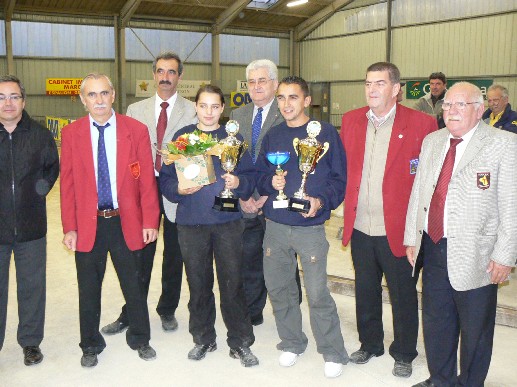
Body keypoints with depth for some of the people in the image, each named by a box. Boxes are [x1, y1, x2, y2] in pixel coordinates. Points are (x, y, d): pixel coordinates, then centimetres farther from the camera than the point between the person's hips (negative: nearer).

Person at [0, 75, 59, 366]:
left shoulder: (40, 135, -1)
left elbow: (53, 167, 14)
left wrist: (42, 187, 1)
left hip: (31, 226, 1)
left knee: (32, 286, 12)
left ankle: (31, 341, 30)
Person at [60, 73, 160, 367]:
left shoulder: (136, 130, -3)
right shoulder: (71, 133, 0)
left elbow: (147, 179, -2)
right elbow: (68, 183, 0)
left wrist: (150, 221, -6)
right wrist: (69, 228, -5)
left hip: (127, 222, 0)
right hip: (87, 224, 1)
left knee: (134, 285, 13)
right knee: (89, 289, 14)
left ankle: (140, 339, 35)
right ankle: (91, 345, 34)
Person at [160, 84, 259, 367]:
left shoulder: (233, 138, 6)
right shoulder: (181, 137, 6)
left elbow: (250, 175, 5)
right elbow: (165, 177, 4)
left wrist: (238, 182, -16)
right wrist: (179, 189, -15)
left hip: (227, 220, -1)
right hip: (191, 222, 1)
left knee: (232, 284, 0)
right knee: (198, 284, 11)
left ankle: (240, 343, 15)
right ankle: (203, 339, 28)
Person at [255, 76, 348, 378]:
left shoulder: (326, 133, -2)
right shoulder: (273, 136, 10)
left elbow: (340, 178, -3)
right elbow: (260, 174, 15)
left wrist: (321, 201, -18)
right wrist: (270, 182, -6)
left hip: (311, 228, -4)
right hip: (275, 226, 5)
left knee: (317, 293, -3)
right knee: (278, 289, 12)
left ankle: (334, 353, 17)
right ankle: (292, 343, 33)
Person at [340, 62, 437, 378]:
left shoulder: (421, 123, -9)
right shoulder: (351, 120, 5)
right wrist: (349, 208, 5)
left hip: (397, 228, -4)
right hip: (360, 227, 4)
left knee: (403, 296, 11)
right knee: (365, 291, 19)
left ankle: (404, 354, 31)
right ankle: (370, 344, 39)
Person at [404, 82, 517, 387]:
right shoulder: (432, 142, 10)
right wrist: (411, 237, 12)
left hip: (474, 256, -5)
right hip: (433, 248, 6)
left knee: (475, 332, 10)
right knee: (435, 323, 19)